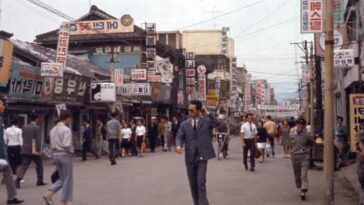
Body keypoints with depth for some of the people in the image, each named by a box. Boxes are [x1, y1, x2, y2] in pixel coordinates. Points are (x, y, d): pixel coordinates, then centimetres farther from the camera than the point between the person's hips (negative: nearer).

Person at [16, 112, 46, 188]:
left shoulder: (24, 127, 7)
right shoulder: (37, 128, -10)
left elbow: (23, 138, 12)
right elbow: (38, 140, -15)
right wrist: (38, 150, -12)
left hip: (25, 150, 4)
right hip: (35, 151, -4)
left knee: (24, 165, 1)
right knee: (39, 165, 14)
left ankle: (18, 179, -18)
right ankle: (40, 181, 21)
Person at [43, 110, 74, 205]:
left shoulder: (53, 129, 9)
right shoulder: (66, 130, -15)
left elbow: (52, 145, 11)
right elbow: (67, 145, -23)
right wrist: (72, 151, -6)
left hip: (56, 155, 8)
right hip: (65, 155, -8)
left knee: (61, 178, 19)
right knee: (67, 180, 5)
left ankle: (49, 194, 2)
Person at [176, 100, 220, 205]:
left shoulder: (206, 121, 1)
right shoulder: (184, 124, 7)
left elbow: (217, 123, -15)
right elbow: (179, 137, 0)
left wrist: (207, 114, -12)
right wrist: (179, 146, -21)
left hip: (202, 157, -3)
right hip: (190, 158, 3)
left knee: (201, 183, -12)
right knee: (193, 184, 11)